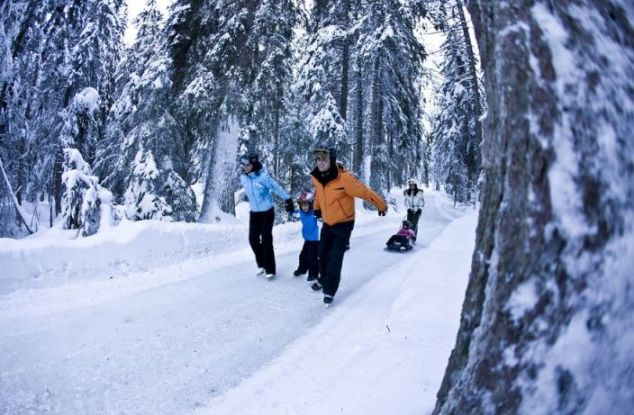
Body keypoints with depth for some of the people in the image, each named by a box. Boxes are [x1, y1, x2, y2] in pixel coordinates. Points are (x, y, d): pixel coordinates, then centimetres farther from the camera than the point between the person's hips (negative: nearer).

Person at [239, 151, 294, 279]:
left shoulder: (263, 176, -20)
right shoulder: (243, 178, -3)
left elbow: (277, 188, -14)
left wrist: (288, 200, -10)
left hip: (267, 212, -6)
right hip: (253, 212, 6)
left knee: (266, 240, -4)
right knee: (253, 239, 5)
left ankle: (270, 269, 7)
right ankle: (261, 264, 25)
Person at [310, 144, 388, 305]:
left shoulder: (344, 178, -29)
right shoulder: (316, 177, -9)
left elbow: (365, 192, -19)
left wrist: (382, 205, -9)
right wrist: (317, 208, 26)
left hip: (343, 224, -6)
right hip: (327, 223, 6)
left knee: (335, 258, -7)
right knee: (323, 254, 17)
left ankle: (330, 290, 8)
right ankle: (324, 279, 41)